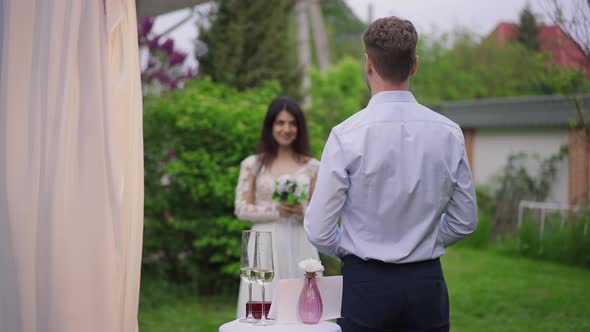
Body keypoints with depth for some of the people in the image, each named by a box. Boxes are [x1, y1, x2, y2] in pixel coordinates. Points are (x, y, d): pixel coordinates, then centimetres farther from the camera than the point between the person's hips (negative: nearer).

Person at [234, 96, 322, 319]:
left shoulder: (312, 166, 7)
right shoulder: (252, 164, 4)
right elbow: (242, 209, 0)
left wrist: (302, 211, -15)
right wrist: (276, 210, -14)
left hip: (300, 248, 1)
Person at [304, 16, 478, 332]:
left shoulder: (346, 135, -12)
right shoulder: (449, 133, -2)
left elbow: (318, 230, -9)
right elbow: (464, 221, 6)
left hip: (366, 283, -3)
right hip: (427, 282, 3)